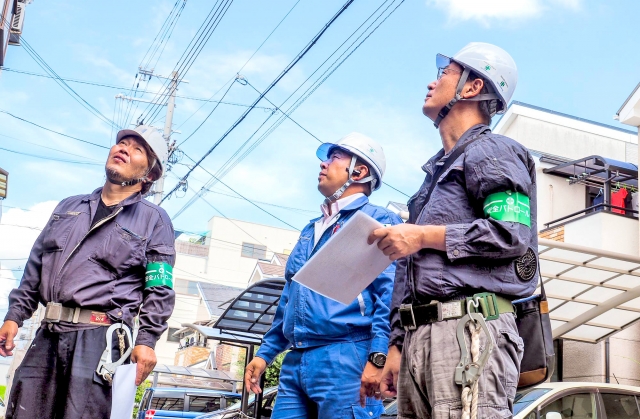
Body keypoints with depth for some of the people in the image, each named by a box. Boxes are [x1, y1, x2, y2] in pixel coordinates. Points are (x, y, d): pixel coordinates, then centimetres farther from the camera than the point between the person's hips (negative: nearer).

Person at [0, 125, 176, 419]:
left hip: (98, 339, -5)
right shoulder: (68, 208, 22)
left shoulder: (154, 220, 7)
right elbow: (35, 267, 23)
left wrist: (147, 340, -11)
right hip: (46, 336, 5)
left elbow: (160, 290, 0)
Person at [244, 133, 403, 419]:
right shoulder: (310, 230, 25)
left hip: (345, 359, -7)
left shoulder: (378, 221, 0)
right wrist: (265, 352, 21)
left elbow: (390, 294, -12)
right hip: (295, 363, 8)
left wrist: (378, 357, -22)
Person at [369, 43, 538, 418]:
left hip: (469, 329, -8)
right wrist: (397, 345, 20)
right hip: (417, 335, 8)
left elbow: (513, 232, -14)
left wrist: (425, 236, -10)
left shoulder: (491, 151, 3)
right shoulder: (436, 170, 28)